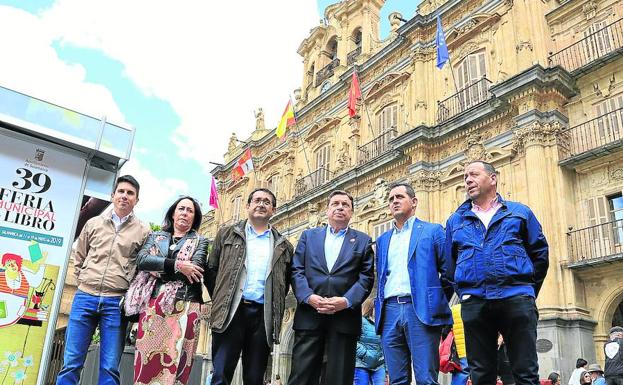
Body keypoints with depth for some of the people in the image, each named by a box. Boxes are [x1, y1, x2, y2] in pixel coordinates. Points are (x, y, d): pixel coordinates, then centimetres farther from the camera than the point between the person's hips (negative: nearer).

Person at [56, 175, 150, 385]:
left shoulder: (143, 231, 5)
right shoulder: (94, 223, 12)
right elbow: (78, 256, 21)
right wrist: (84, 280, 11)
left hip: (116, 302, -2)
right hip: (85, 298, 2)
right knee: (71, 364, 3)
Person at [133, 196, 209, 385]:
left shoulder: (200, 241, 12)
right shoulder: (155, 236, 18)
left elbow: (196, 269, -6)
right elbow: (142, 259, -2)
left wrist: (158, 268, -6)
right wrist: (177, 265, -12)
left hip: (184, 307, -2)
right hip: (153, 304, 2)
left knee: (174, 365, -5)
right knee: (146, 363, -2)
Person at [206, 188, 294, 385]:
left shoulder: (283, 246, 15)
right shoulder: (227, 234, 13)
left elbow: (286, 282, 18)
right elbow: (211, 270, 10)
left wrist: (275, 308, 9)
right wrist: (221, 301, 7)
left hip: (263, 316, 2)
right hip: (231, 312, -1)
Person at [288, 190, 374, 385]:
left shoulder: (363, 241, 14)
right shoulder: (308, 236, 17)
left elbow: (366, 277, 4)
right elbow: (296, 271, 7)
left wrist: (346, 301, -12)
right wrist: (309, 297, -10)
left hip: (345, 317, 0)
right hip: (309, 316, 1)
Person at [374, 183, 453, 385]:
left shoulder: (432, 231, 8)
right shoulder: (382, 240, 22)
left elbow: (448, 271, 4)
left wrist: (439, 302, 0)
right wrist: (380, 309, 13)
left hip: (421, 310, -4)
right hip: (389, 312, 5)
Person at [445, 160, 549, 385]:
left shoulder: (520, 212, 13)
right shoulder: (456, 220, 17)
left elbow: (540, 253, 13)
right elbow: (450, 263, 18)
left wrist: (528, 291, 10)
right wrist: (463, 292, 9)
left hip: (516, 299, -1)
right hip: (473, 302, 2)